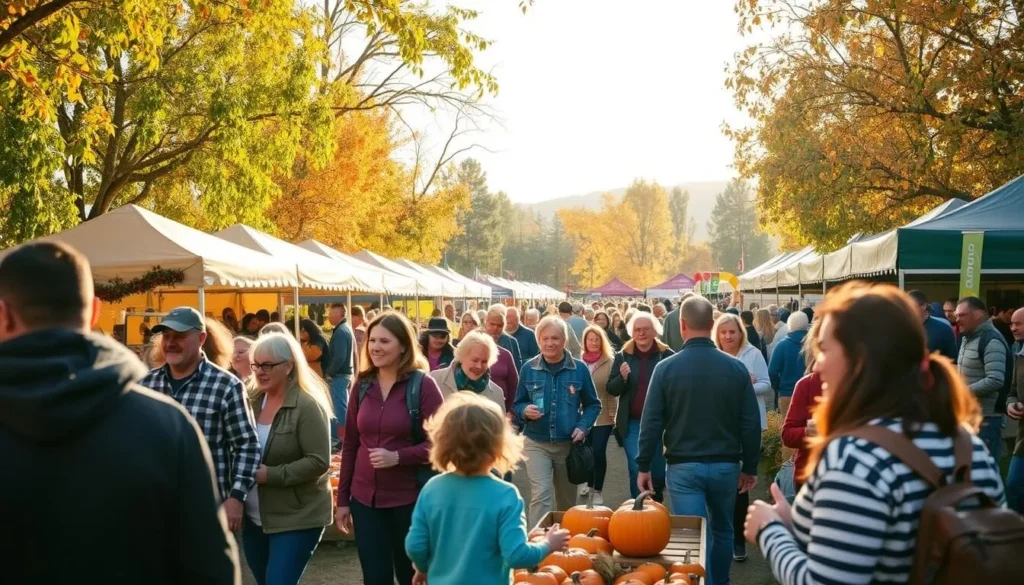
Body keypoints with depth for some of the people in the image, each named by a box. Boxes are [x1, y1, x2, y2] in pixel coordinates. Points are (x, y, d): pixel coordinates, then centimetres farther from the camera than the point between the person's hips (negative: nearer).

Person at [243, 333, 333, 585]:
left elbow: (319, 462, -20)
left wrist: (270, 475, -23)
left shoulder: (307, 405, -15)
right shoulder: (253, 401, 4)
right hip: (254, 518, 7)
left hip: (296, 519, -7)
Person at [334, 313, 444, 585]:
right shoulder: (362, 386, 4)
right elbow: (350, 445, 9)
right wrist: (342, 499, 8)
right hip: (365, 499, 4)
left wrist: (397, 457, -24)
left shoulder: (423, 384, -10)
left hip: (410, 499, -4)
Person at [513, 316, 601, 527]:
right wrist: (525, 411, -17)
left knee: (567, 500, 15)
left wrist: (583, 427, -11)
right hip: (536, 443, -1)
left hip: (569, 444, 1)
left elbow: (593, 404, 6)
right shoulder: (529, 369, -3)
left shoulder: (579, 369, -3)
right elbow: (518, 404, 6)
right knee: (540, 495, -15)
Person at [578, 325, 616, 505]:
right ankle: (589, 482, 36)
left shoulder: (610, 361, -6)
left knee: (599, 452, -5)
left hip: (603, 415, -3)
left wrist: (613, 413, -9)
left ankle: (598, 490, 10)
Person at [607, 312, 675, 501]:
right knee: (636, 469, 1)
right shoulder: (622, 356, 2)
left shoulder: (667, 356, -5)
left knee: (658, 469, 11)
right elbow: (611, 389, 1)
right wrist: (622, 377, -19)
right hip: (632, 423, 1)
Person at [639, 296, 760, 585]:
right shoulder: (736, 367, -6)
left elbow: (651, 422, -7)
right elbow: (751, 423, -3)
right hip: (725, 465, 2)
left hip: (684, 467, -2)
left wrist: (644, 466, 3)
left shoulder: (666, 367, -10)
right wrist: (750, 467, 9)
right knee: (722, 531, 23)